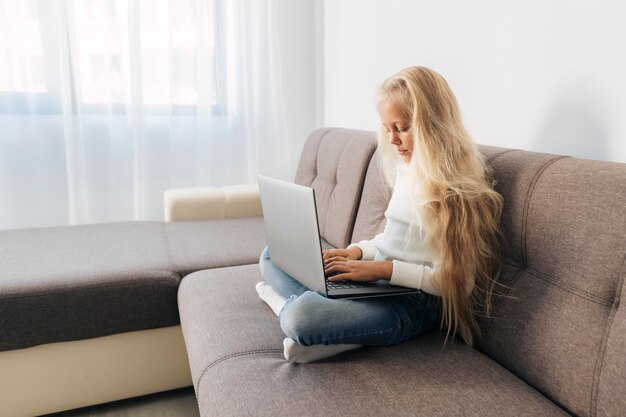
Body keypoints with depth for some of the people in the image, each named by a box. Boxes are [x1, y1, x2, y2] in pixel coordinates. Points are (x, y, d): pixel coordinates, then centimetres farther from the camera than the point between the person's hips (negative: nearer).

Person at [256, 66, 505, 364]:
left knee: (301, 317, -36)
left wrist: (384, 269, -22)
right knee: (271, 256, 7)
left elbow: (458, 280, -18)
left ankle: (290, 302, -5)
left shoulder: (457, 185, -15)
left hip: (412, 302, -9)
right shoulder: (406, 168, 10)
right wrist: (357, 251, 2)